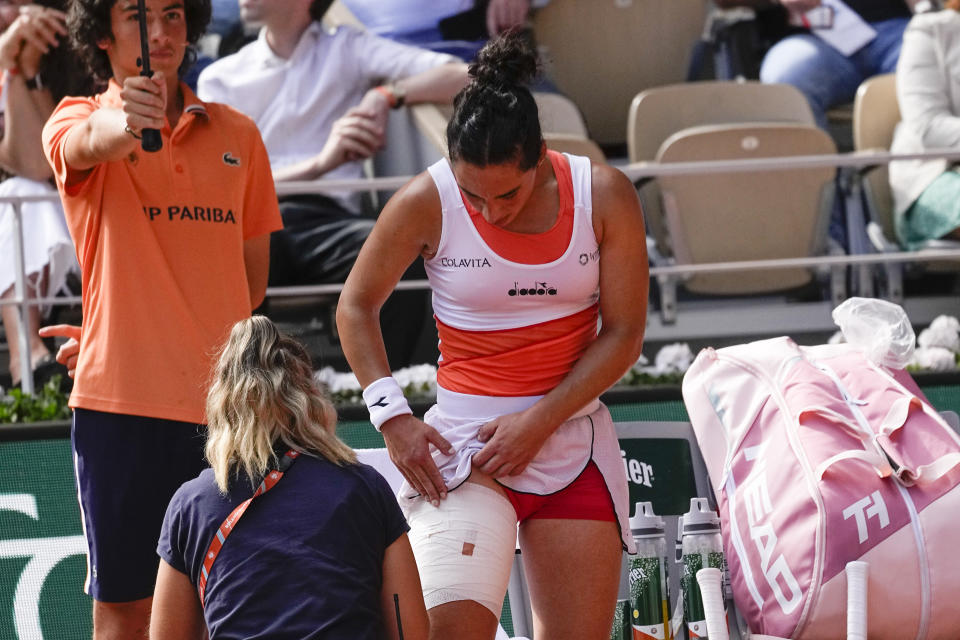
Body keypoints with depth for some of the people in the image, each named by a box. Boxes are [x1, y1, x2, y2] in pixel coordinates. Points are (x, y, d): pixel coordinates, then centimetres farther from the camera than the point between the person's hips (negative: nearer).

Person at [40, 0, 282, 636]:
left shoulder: (238, 134, 12)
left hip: (227, 407, 3)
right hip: (122, 405, -3)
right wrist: (122, 124, -49)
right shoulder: (77, 120, 1)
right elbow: (87, 141, -25)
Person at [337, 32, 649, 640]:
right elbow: (357, 305, 5)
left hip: (573, 439, 3)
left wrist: (538, 421, -11)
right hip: (462, 441, -3)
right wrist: (392, 418, -5)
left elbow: (623, 333, -1)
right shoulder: (427, 203, -9)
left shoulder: (604, 195, -6)